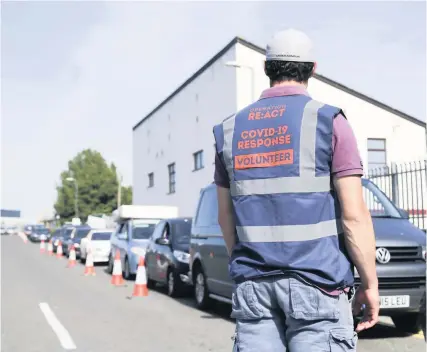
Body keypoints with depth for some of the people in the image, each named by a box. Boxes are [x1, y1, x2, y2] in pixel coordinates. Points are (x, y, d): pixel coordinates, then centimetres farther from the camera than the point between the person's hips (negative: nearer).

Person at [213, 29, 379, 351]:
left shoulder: (231, 129, 8)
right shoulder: (328, 121, -5)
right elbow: (354, 215, -10)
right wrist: (370, 284, -1)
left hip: (252, 283, 4)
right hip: (315, 281, -4)